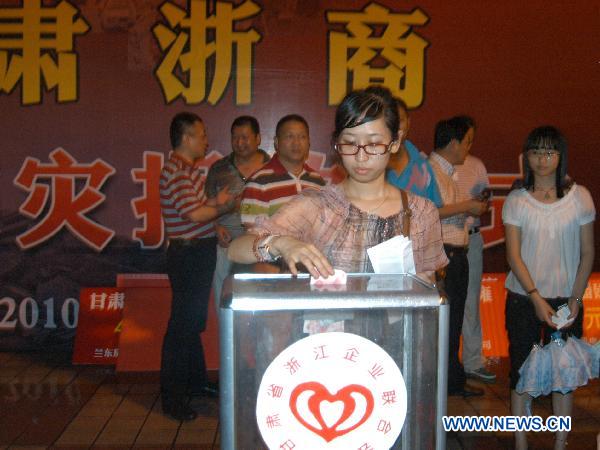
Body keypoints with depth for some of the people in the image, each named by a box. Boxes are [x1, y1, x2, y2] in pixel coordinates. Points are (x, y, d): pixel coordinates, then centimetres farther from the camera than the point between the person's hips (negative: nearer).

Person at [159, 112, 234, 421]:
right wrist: (222, 209, -12)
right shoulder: (177, 171, -17)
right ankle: (172, 398, 4)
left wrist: (215, 201, -2)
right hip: (187, 254, -10)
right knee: (182, 324, -4)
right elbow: (193, 214, -26)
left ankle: (195, 381, 33)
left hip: (198, 253, 10)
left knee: (194, 320, 19)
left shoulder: (188, 169, 15)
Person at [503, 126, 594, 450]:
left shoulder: (580, 197, 0)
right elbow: (513, 255, -5)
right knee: (521, 372, 6)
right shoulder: (516, 200, -2)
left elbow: (588, 253, 2)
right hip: (523, 299, 0)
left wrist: (575, 299, -6)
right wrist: (537, 299, -13)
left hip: (566, 300, 0)